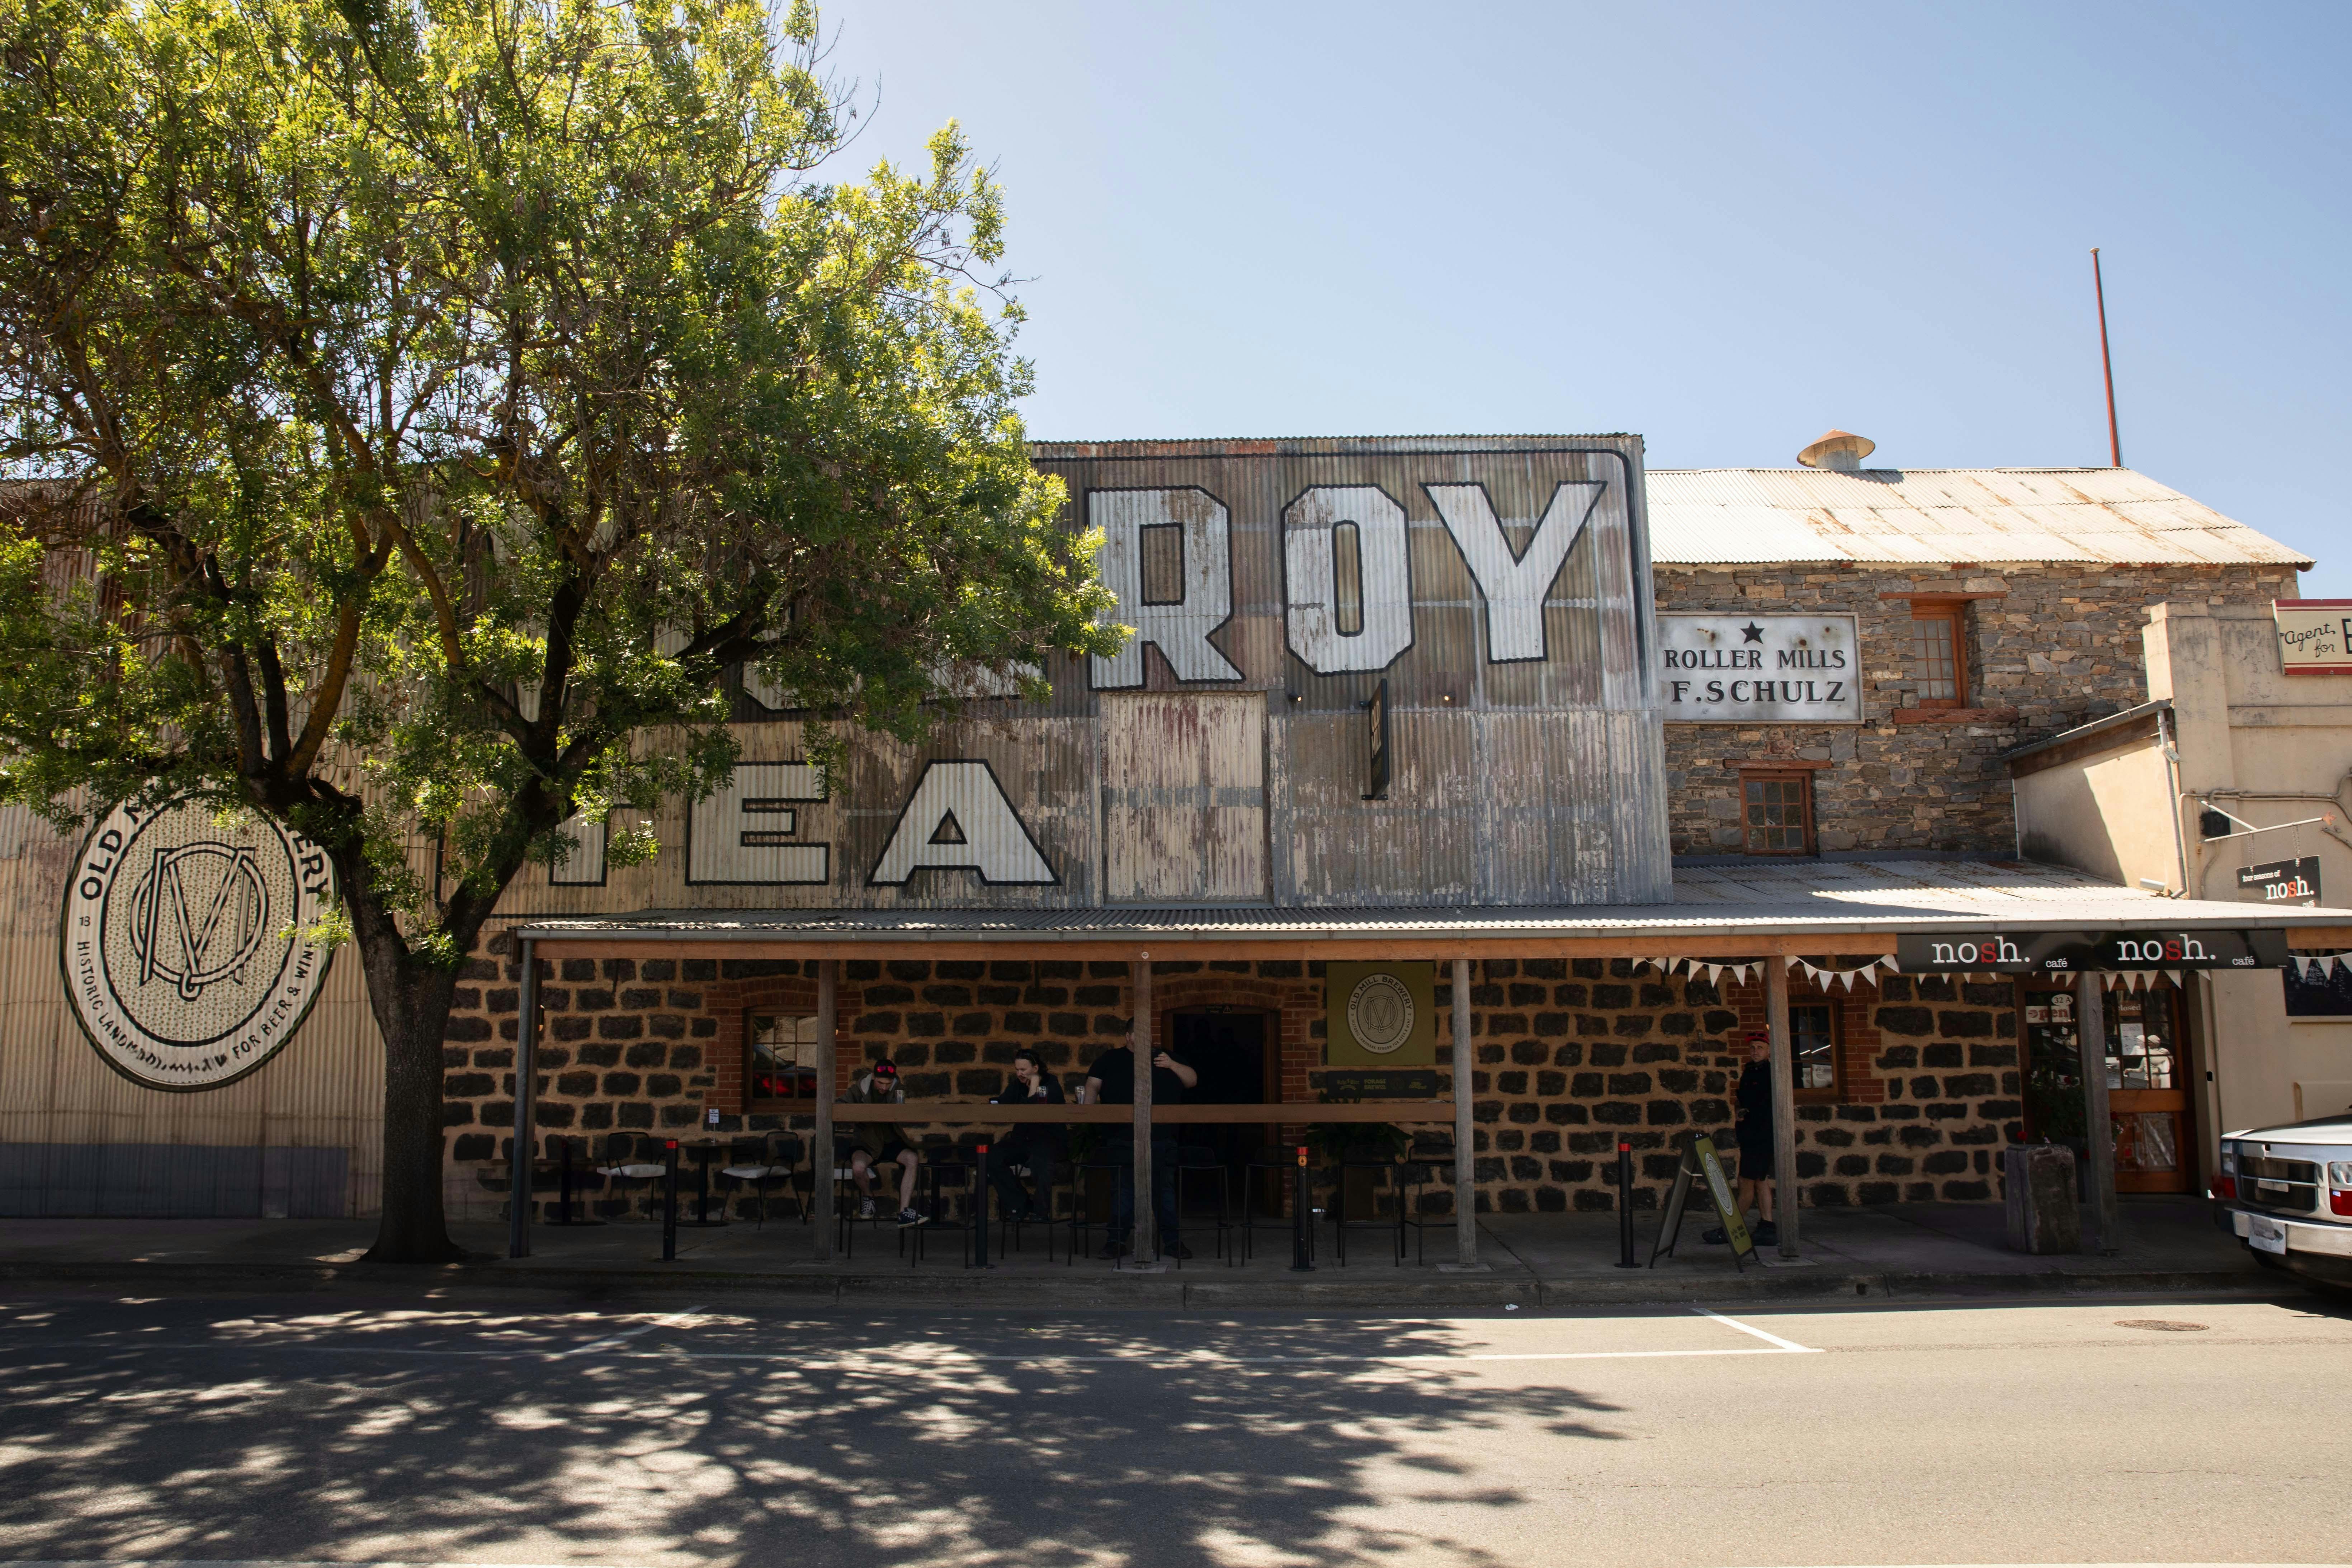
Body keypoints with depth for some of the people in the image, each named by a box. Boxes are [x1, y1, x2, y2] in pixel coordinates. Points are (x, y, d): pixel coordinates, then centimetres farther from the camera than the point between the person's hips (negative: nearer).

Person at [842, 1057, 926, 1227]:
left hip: (890, 1143, 2)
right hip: (865, 1143, -2)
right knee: (859, 1167, -35)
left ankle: (904, 1213, -25)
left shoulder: (897, 1089, 0)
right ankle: (867, 1197, 1)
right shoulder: (860, 1089, -6)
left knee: (911, 1158, -27)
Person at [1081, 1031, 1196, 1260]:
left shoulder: (1163, 1058, 16)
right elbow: (1093, 1086, 6)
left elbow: (1192, 1081, 12)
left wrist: (1173, 1065, -5)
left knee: (1165, 1189, 5)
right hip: (1123, 1139, -2)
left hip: (1163, 1138, 2)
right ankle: (1117, 1241, 6)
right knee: (1124, 1189, -1)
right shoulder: (1110, 1059, 12)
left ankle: (1171, 1241, 10)